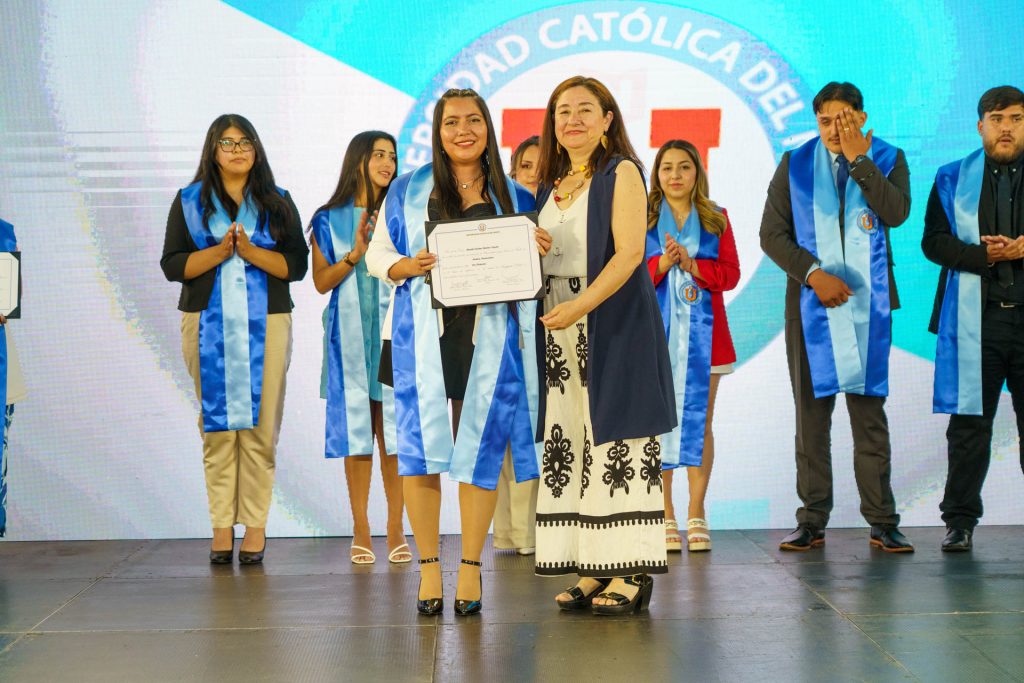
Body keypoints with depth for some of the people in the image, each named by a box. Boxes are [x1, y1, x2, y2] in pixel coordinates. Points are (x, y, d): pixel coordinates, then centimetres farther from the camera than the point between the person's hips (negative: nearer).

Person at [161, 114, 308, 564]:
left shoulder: (278, 202, 11)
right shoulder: (190, 201, 10)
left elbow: (297, 264, 3)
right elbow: (172, 264, 3)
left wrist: (252, 252, -12)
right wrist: (219, 252, -11)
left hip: (266, 324, 0)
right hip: (208, 324, 0)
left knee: (261, 426, -5)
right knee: (216, 425, -2)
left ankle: (255, 526, 0)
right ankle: (222, 527, 3)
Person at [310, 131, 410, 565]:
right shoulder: (329, 220, 8)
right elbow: (322, 282, 4)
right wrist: (355, 253, -10)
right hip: (350, 337, 0)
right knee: (356, 431, -1)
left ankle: (396, 530, 4)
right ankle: (361, 533, 6)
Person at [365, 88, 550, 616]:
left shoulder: (514, 196, 13)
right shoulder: (408, 190, 10)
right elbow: (376, 254, 10)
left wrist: (538, 251, -5)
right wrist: (408, 266, -11)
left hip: (489, 337, 1)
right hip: (424, 336, 0)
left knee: (480, 447, -1)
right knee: (421, 444, -2)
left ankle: (471, 567, 9)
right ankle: (428, 567, 9)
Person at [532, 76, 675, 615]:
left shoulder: (621, 173, -2)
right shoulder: (550, 186, 18)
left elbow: (629, 252, -14)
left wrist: (581, 305, -23)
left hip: (614, 324, -7)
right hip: (560, 331, 7)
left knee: (617, 441, -7)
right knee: (568, 442, 4)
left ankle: (631, 570, -3)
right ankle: (592, 569, 9)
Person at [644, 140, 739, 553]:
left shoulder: (717, 219, 11)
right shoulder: (643, 218, 7)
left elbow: (730, 272, 4)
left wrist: (692, 264, -12)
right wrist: (662, 263, -16)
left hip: (703, 332, 1)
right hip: (656, 331, -1)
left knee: (700, 421, 0)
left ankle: (696, 515, 5)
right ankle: (665, 517, 1)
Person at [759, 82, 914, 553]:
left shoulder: (887, 160, 6)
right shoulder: (795, 164, 7)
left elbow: (897, 213, -13)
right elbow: (772, 233, 2)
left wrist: (858, 160, -12)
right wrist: (813, 274, -9)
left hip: (868, 305, -1)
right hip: (810, 305, 1)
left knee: (870, 414, 0)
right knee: (811, 414, 2)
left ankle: (882, 523, 5)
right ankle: (812, 522, 7)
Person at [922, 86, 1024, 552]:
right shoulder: (953, 180, 10)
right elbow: (934, 241, 2)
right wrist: (984, 256, -12)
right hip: (976, 319, 0)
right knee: (969, 422, 2)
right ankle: (959, 521, 9)